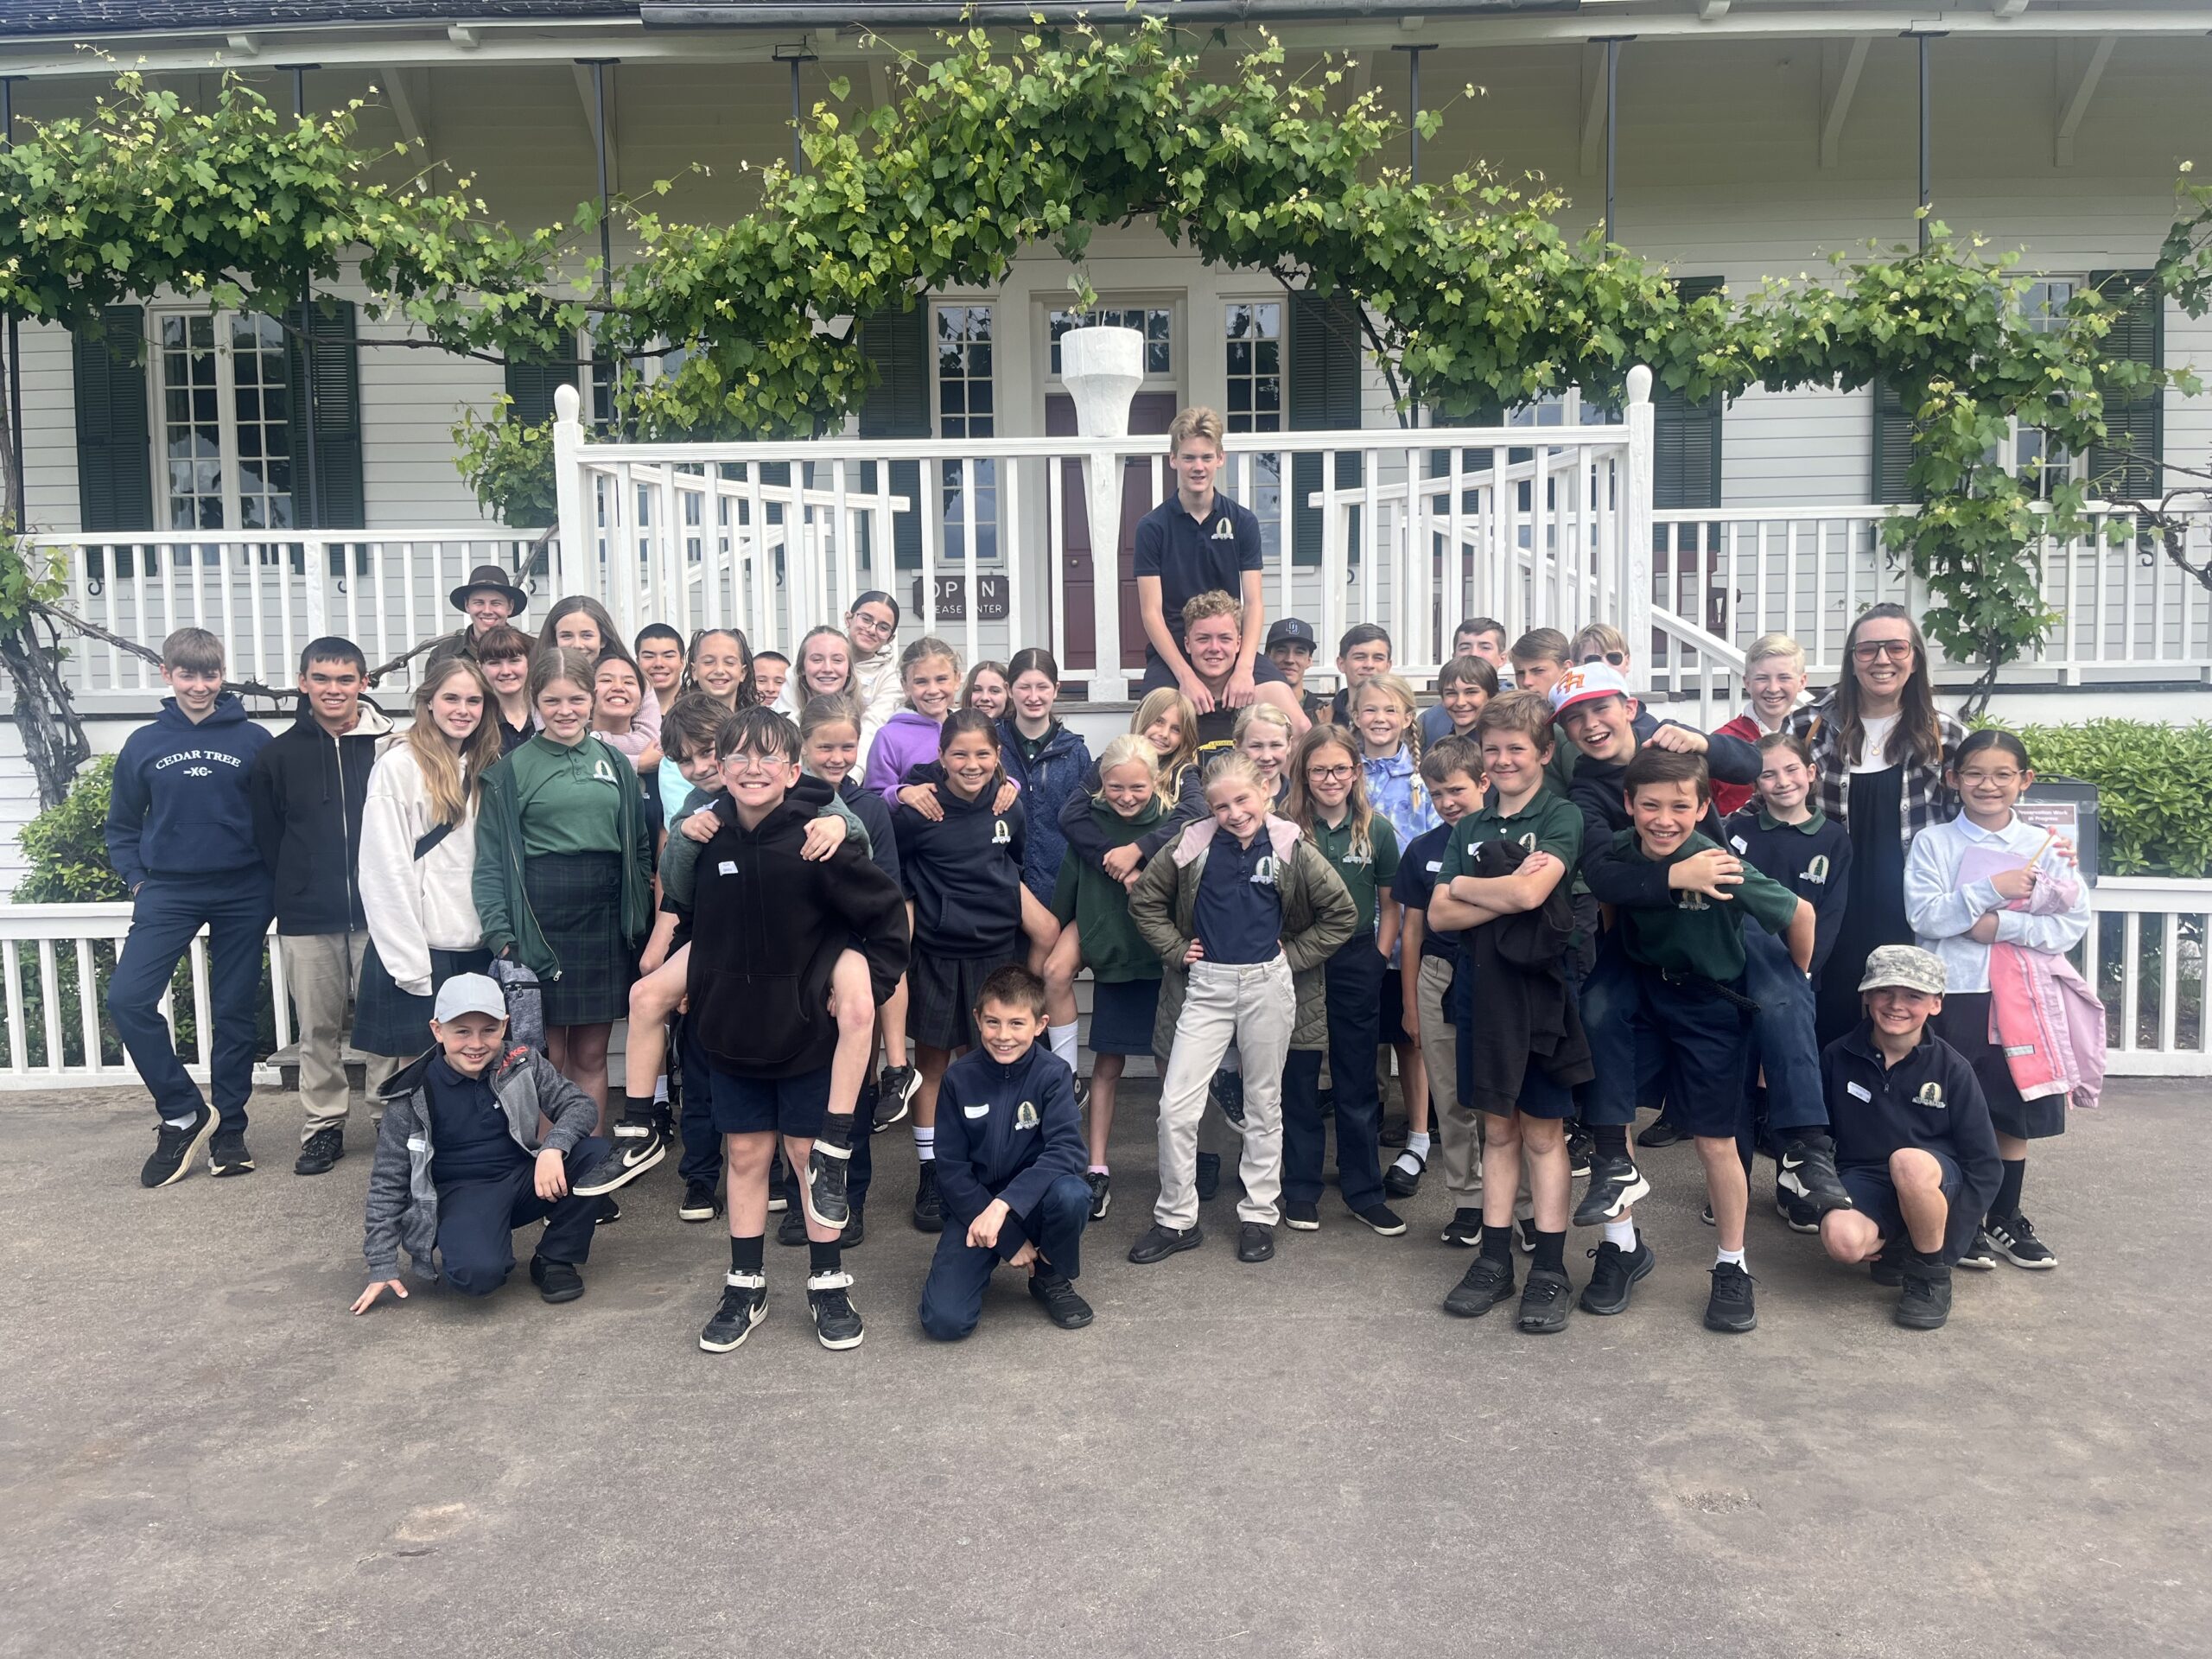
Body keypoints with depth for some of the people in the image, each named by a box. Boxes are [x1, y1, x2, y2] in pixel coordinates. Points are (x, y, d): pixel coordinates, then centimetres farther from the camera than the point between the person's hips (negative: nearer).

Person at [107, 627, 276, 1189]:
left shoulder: (254, 741, -1)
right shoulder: (144, 744, 4)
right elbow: (122, 826, 13)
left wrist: (275, 885, -3)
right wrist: (138, 881, 1)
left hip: (242, 894, -1)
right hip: (169, 891, 1)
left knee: (235, 1014, 6)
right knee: (127, 999, -14)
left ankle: (229, 1131, 19)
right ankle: (183, 1114, 2)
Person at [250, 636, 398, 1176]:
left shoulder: (392, 747, -3)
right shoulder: (279, 754, 5)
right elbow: (266, 837, 9)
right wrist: (291, 893, 6)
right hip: (307, 919, 2)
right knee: (318, 1029, 10)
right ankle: (323, 1126, 20)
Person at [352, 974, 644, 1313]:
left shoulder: (521, 1063, -5)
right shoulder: (412, 1096, -10)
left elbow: (580, 1104, -7)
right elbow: (388, 1181, -3)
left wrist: (554, 1147, -30)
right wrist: (382, 1267, -4)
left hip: (523, 1177, 3)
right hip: (461, 1194, -3)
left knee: (593, 1155, -25)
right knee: (475, 1273, -34)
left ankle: (556, 1260, -5)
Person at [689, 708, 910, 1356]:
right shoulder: (710, 843, -3)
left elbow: (888, 914, -10)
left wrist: (865, 988, -10)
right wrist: (698, 988, 10)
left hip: (806, 1034, -4)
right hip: (730, 1032, 4)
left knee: (810, 1156, 6)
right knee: (744, 1155, 12)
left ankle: (829, 1286, 21)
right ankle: (745, 1288, 24)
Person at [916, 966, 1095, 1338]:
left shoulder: (1053, 1074, -10)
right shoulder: (959, 1078, -7)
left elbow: (1066, 1151, -23)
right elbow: (951, 1169, -7)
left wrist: (1003, 1205, -35)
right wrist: (1009, 1240, -13)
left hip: (1033, 1202, 0)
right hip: (974, 1206, 0)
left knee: (1071, 1194, -35)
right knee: (944, 1320, -20)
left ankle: (1052, 1278, -2)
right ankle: (979, 1264, 16)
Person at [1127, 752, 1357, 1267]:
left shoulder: (1291, 849, -5)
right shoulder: (1192, 845, -3)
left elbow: (1342, 914, 2)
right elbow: (1144, 900, 9)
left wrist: (1293, 955, -3)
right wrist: (1177, 950, 0)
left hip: (1268, 984, 0)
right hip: (1206, 983, 1)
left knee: (1264, 1104, 11)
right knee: (1176, 1106, -4)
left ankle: (1258, 1215, 24)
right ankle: (1175, 1219, 11)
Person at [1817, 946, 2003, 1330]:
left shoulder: (1952, 1068, -7)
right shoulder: (1838, 1057, -4)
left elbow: (1984, 1166, -3)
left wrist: (1948, 1237, -9)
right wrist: (1832, 1205, -2)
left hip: (1935, 1183, -1)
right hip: (1863, 1180, 1)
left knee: (1908, 1161, -38)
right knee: (1840, 1239, -33)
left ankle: (1931, 1274, -12)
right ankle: (1894, 1248, 4)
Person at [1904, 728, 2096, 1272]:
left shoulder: (2044, 846, 4)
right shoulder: (1933, 843, -1)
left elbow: (2074, 924, -3)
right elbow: (1923, 916, -12)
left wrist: (2001, 926, -15)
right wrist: (1991, 889, -20)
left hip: (2022, 997, 2)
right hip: (1953, 995, -2)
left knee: (2013, 1115, 11)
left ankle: (2005, 1218, 28)